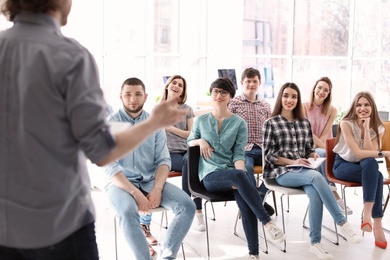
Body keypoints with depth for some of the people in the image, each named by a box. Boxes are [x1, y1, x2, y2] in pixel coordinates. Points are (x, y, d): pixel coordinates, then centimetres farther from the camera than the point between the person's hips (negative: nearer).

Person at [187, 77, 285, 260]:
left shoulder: (239, 123, 10)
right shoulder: (201, 120, 12)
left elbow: (239, 153, 2)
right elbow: (189, 142, 24)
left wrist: (240, 172, -18)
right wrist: (200, 141, 1)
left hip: (233, 172, 1)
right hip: (210, 175, -1)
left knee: (245, 204, -31)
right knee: (239, 176, -36)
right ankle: (268, 223, -35)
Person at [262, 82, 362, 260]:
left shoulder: (305, 123, 17)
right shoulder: (271, 123, 3)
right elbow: (269, 155, -2)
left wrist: (313, 155, -3)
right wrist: (292, 162, -15)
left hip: (304, 171, 4)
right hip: (281, 172, -4)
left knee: (316, 196, -32)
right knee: (316, 176, -34)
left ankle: (315, 243, -23)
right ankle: (342, 223, -28)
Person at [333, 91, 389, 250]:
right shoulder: (346, 123, -16)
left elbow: (369, 152, -19)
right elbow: (358, 153, -23)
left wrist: (366, 128, -22)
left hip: (365, 166, 4)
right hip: (343, 164, -4)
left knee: (371, 164, -34)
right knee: (376, 175, -32)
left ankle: (367, 213, -36)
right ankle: (377, 225, -33)